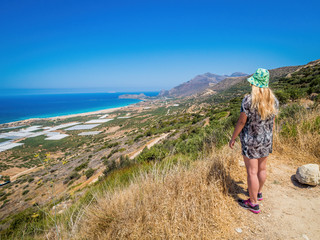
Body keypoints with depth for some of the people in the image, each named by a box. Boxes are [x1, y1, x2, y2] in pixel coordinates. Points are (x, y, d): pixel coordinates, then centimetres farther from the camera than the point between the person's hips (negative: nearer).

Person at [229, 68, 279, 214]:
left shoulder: (248, 100, -21)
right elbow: (272, 122, 7)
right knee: (262, 168, 21)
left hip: (250, 141, -6)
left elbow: (241, 122, -17)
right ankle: (258, 193, 44)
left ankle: (253, 204, 19)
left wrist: (233, 138, -6)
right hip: (266, 140, 7)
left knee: (252, 172, 5)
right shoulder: (273, 100, -2)